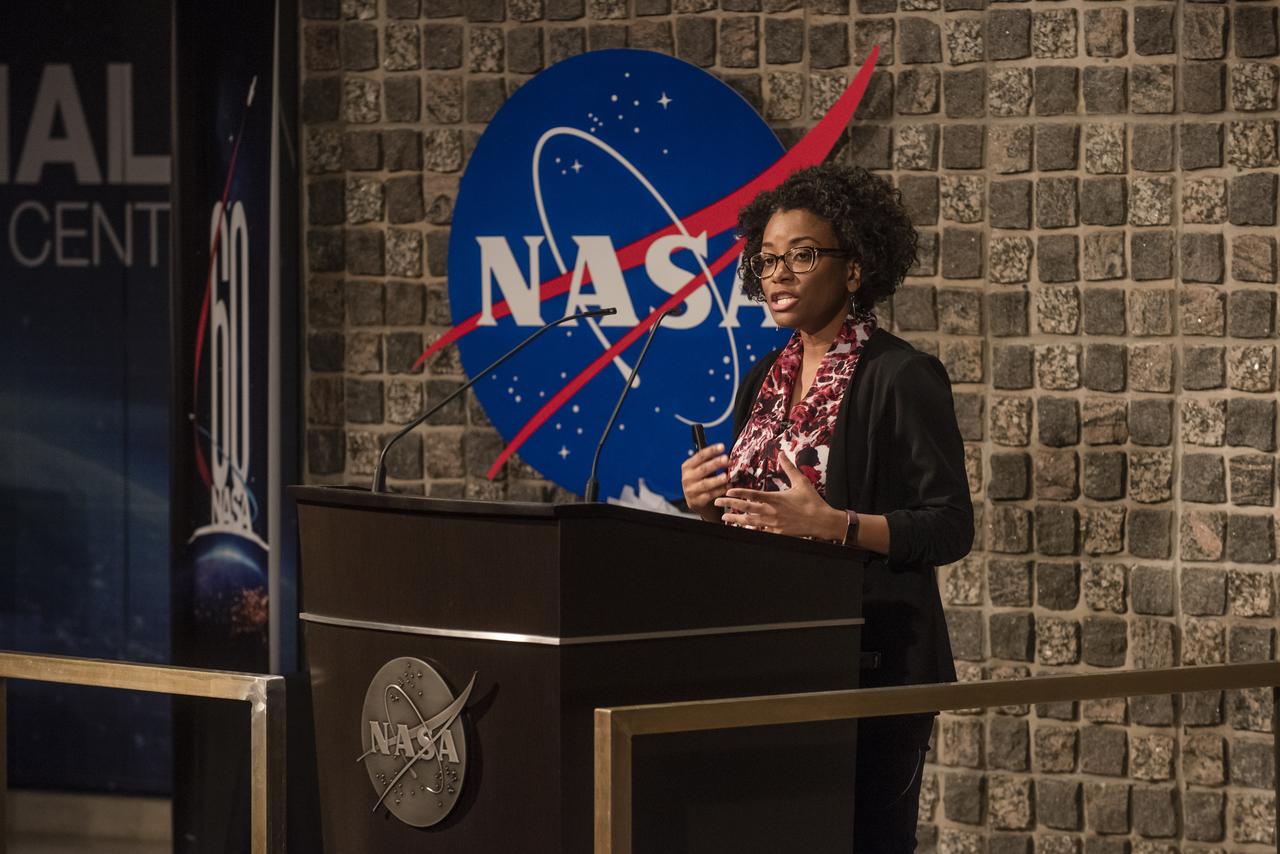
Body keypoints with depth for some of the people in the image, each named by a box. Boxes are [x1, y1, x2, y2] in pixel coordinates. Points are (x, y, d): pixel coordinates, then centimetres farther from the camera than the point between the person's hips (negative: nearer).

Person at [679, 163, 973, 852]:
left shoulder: (901, 377, -9)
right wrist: (707, 500, 0)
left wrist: (830, 524, -24)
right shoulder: (766, 379, 13)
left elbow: (951, 530, -13)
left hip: (871, 659, -6)